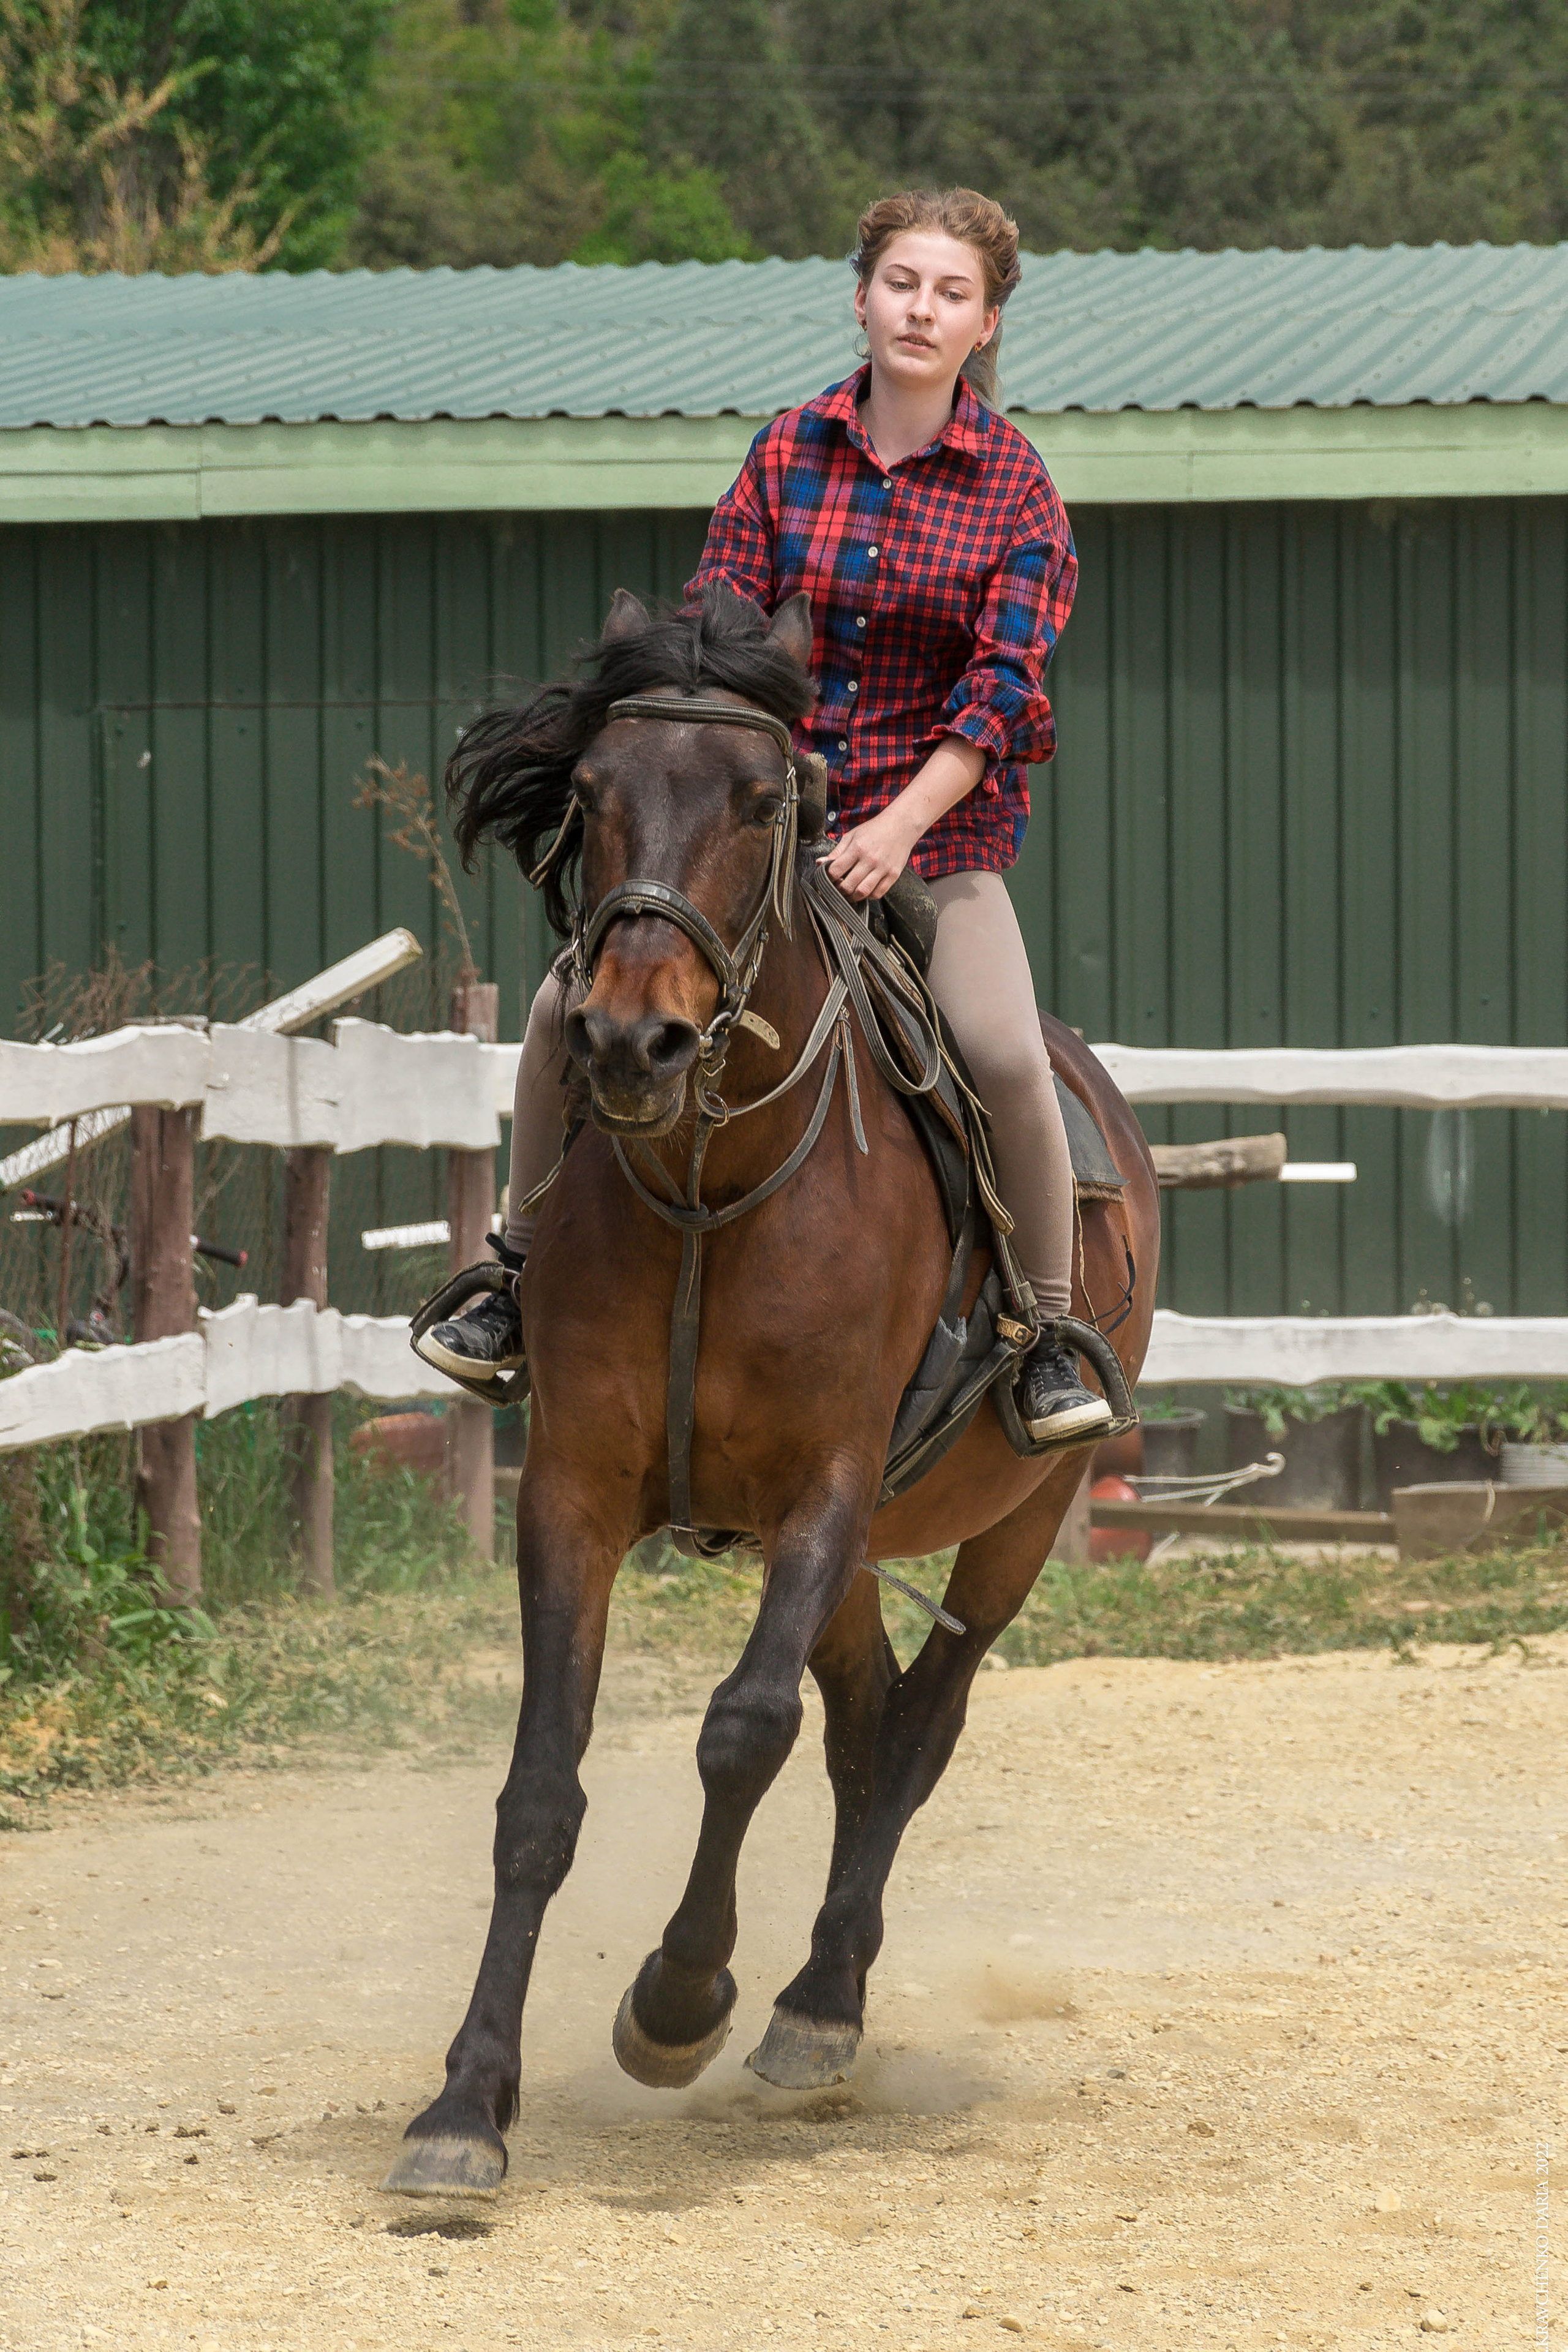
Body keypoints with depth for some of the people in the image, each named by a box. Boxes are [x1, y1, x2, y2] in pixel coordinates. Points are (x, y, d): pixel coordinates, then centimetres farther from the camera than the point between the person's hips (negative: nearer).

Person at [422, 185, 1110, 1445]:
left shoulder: (1015, 487, -4)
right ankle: (527, 1276, 10)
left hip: (939, 827, -3)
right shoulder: (787, 454, 3)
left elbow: (1002, 689, -10)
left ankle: (1052, 1333, -8)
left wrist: (900, 827, -22)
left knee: (1005, 1052, -27)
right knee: (569, 1007, -10)